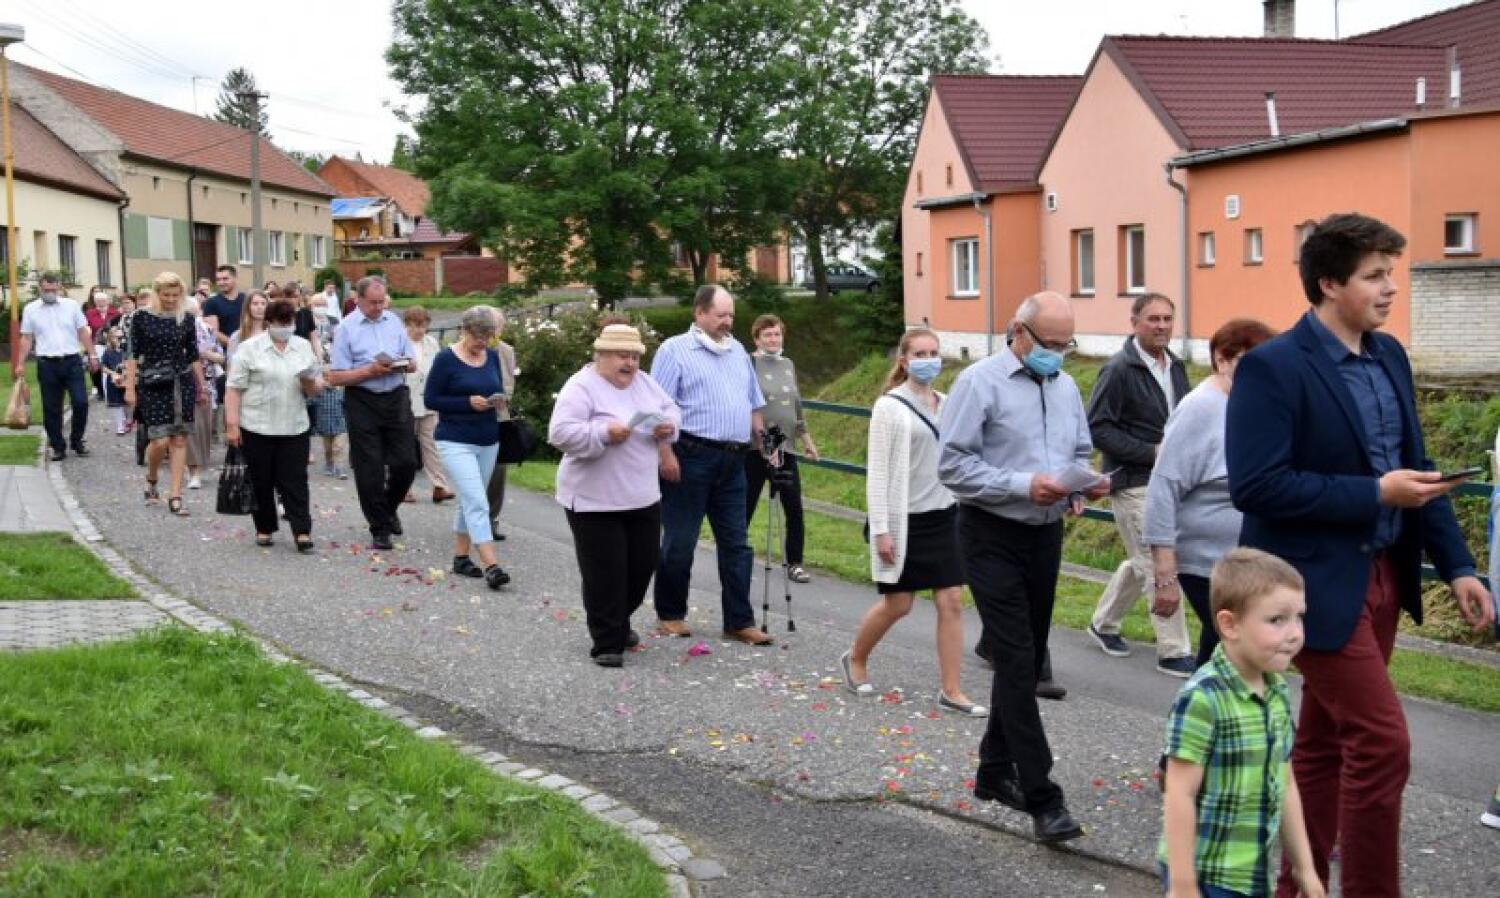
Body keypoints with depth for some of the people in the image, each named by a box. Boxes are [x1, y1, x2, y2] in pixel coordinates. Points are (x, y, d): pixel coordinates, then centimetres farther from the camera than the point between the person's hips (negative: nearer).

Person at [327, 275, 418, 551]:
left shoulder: (394, 321, 8)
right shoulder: (346, 328, -5)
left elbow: (411, 363, 14)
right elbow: (335, 377, -8)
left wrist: (401, 365, -9)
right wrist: (371, 370, -18)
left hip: (396, 398, 4)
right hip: (362, 402, -3)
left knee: (406, 463, 3)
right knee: (369, 470, 1)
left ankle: (389, 507, 31)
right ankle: (379, 529, 13)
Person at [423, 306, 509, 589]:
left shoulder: (492, 356, 7)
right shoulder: (446, 359, -9)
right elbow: (430, 399, -8)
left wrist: (498, 399, -6)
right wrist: (468, 403, -19)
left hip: (488, 442, 6)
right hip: (456, 441, -6)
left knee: (468, 501, 16)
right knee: (477, 504, -14)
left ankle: (461, 557, 27)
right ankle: (491, 567, -20)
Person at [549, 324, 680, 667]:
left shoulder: (644, 382, 9)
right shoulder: (581, 387, -13)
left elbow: (670, 409, 19)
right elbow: (560, 433, -20)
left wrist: (667, 426, -4)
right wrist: (604, 433, -30)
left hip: (643, 497, 7)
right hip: (595, 500, -7)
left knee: (642, 565, 14)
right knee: (605, 574, -3)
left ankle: (619, 624, 37)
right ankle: (607, 644, 7)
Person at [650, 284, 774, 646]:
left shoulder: (737, 351, 16)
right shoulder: (675, 349, -4)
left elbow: (754, 403, 23)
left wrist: (763, 444, 15)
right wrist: (666, 454, -18)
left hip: (732, 460, 6)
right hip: (690, 457, -6)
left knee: (736, 544, 6)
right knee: (680, 541, 2)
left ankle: (739, 621, 11)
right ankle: (670, 614, 16)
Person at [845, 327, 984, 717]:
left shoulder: (946, 404, 8)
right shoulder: (889, 407, -9)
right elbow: (877, 472, -10)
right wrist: (880, 529, -15)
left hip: (943, 516, 5)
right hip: (904, 520, -5)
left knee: (951, 603, 0)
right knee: (897, 605, 4)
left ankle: (951, 691, 6)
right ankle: (855, 660, 30)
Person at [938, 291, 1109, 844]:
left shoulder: (1065, 387, 11)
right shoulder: (980, 382, -10)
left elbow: (1080, 454, 19)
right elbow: (953, 466, -15)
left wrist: (1084, 486, -4)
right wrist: (1024, 485, -23)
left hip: (1046, 535, 7)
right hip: (993, 537, -7)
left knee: (1026, 661, 13)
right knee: (1017, 663, -10)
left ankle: (995, 771, 28)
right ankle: (1042, 799, -10)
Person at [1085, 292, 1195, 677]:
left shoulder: (1175, 366, 11)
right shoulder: (1119, 369, -13)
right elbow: (1098, 428, -16)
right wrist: (1150, 452, -20)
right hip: (1133, 482, -8)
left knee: (1141, 562, 18)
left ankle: (1103, 623, 37)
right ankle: (1173, 652, 1)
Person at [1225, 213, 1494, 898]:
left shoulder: (1389, 356, 9)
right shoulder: (1273, 367, -15)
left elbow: (1416, 469, 15)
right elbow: (1255, 485, -21)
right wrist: (1375, 493, -21)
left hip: (1383, 577, 8)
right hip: (1319, 583, -8)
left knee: (1326, 741, 15)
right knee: (1382, 740, -9)